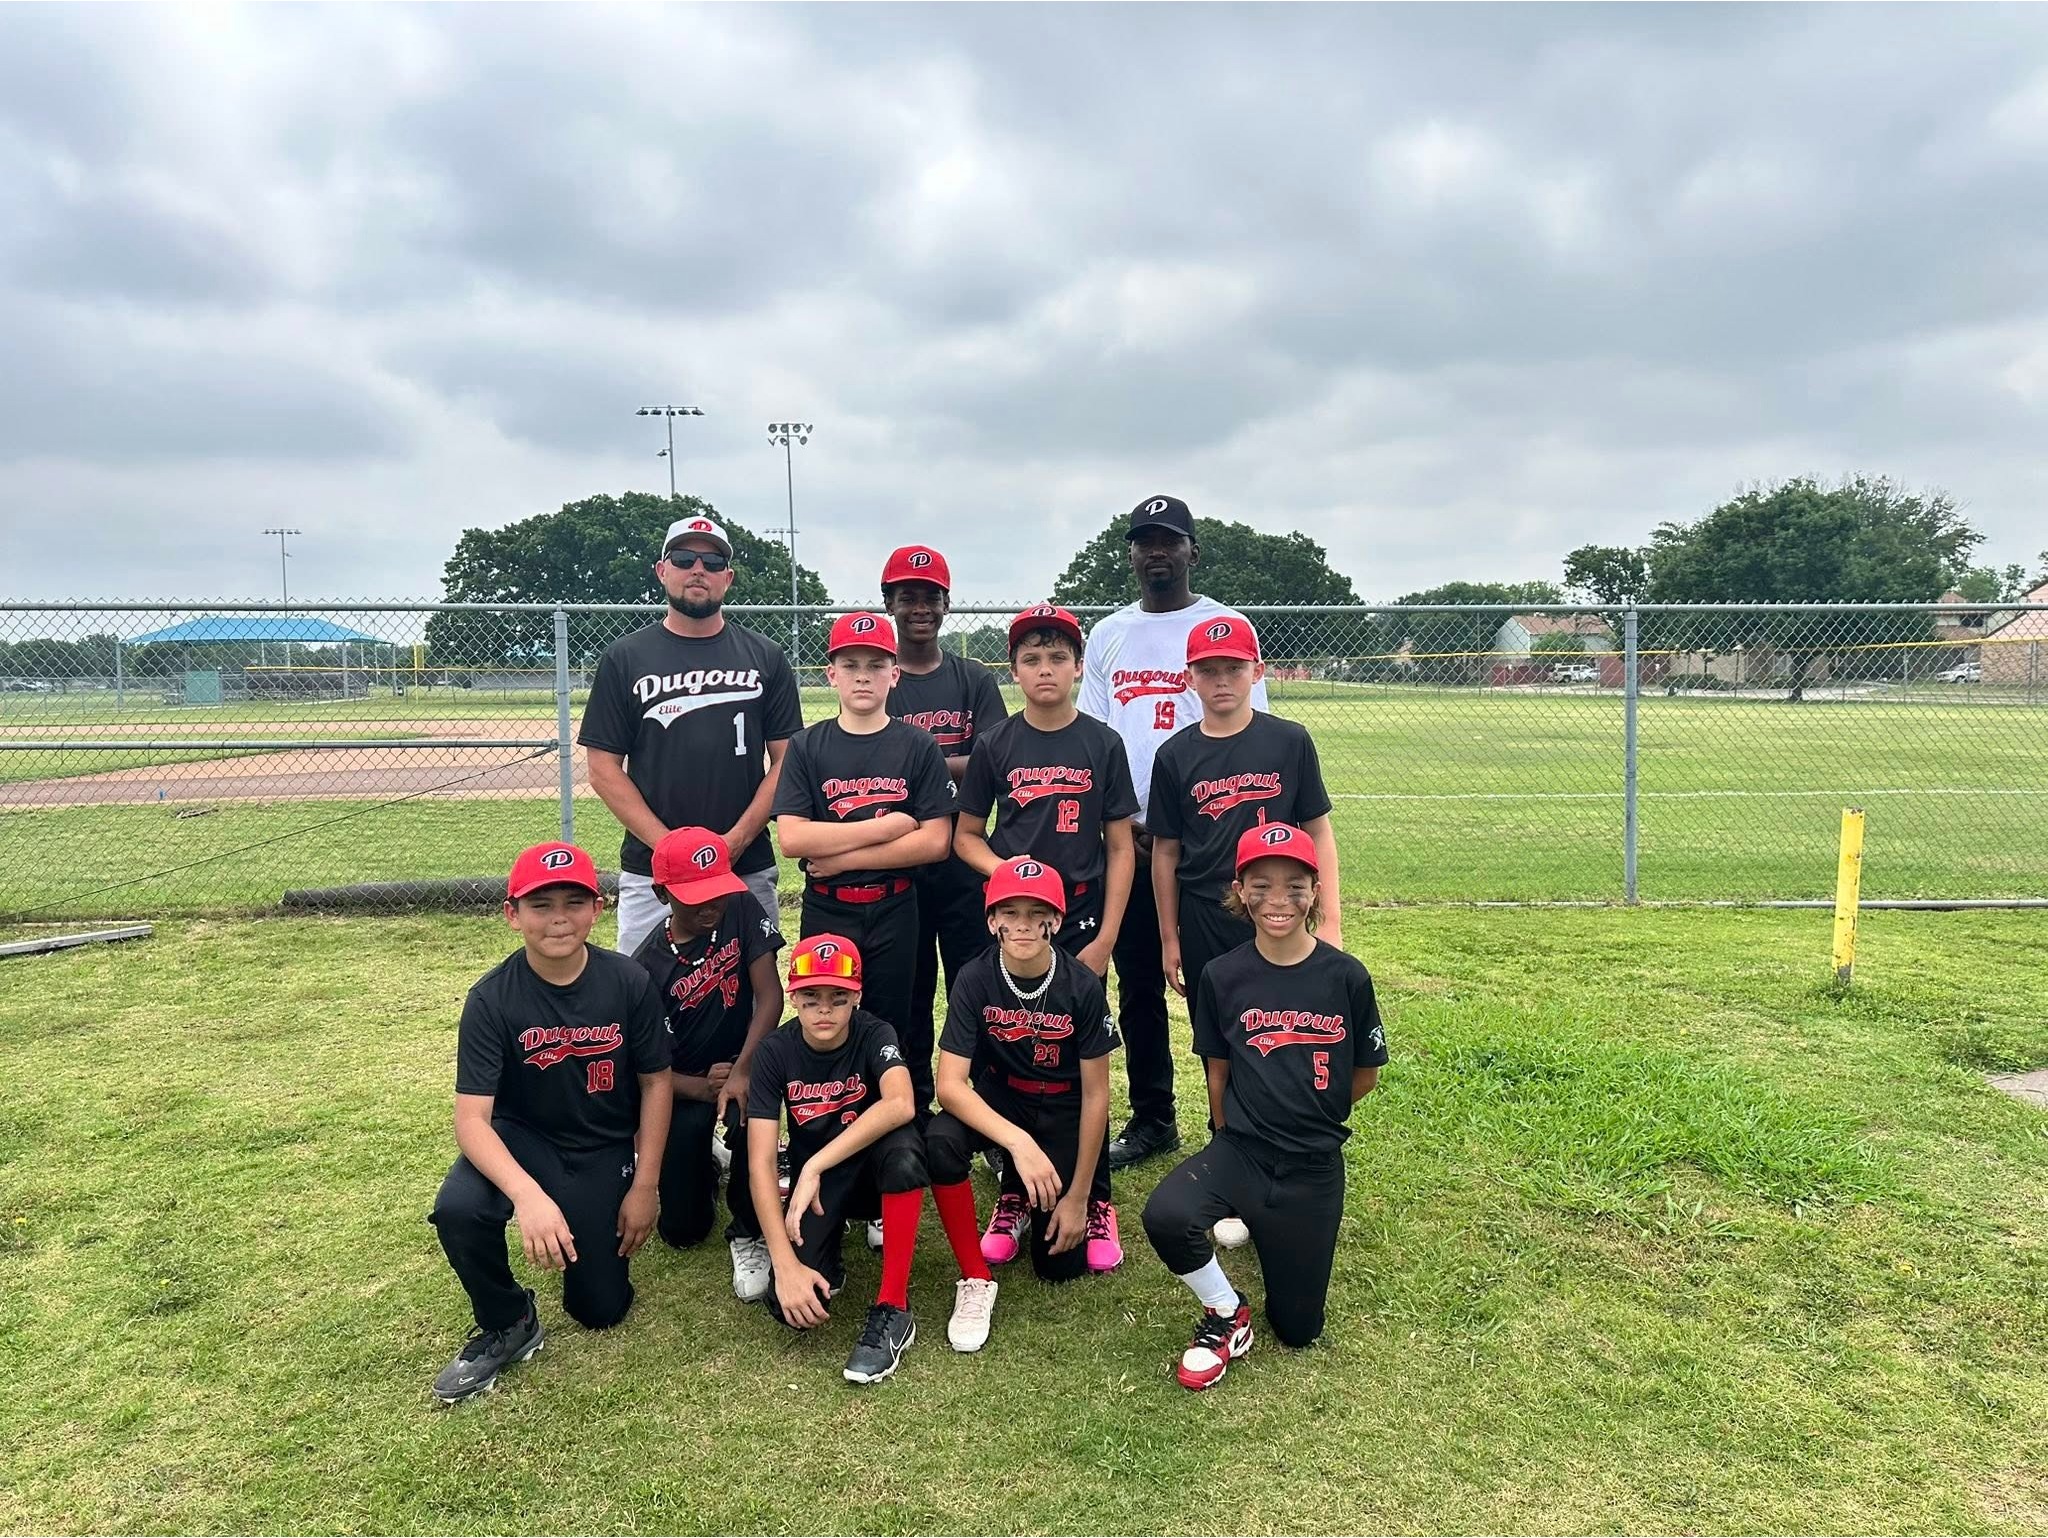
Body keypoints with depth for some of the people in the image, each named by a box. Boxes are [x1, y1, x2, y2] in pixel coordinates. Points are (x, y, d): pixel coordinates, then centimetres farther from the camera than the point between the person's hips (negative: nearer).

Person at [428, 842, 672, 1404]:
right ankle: (507, 1325, -4)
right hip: (522, 1138, -1)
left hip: (604, 1150, 1)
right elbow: (472, 1119, -25)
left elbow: (655, 1082, -4)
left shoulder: (628, 983, -16)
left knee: (601, 1309, 1)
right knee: (457, 1209, -33)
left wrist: (644, 1187, -5)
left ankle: (598, 1219, 34)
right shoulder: (491, 999, -20)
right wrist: (529, 1196, -41)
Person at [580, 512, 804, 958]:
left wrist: (735, 841, -9)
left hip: (748, 869, 1)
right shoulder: (624, 658, 5)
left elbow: (785, 760, 4)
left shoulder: (765, 658, 7)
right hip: (649, 872, 0)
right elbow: (604, 768, 2)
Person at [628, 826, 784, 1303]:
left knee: (747, 1118, -36)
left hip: (744, 1065, 0)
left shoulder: (742, 911, -12)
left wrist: (740, 1073, -28)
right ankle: (704, 1166, 33)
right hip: (684, 1086, 0)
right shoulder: (648, 966, -14)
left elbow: (769, 995, -16)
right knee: (681, 1231, -2)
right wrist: (701, 1088, -29)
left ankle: (749, 1234, -8)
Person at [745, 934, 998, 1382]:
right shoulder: (775, 1053, -15)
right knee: (790, 1305, -27)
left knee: (902, 1147, -38)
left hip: (876, 1172, -1)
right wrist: (785, 1264, -30)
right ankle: (827, 1266, 10)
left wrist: (815, 1166, -41)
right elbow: (760, 1163, -20)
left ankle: (892, 1311, -26)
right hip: (814, 1183, 1)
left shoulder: (874, 1036, -18)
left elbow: (900, 1105, -39)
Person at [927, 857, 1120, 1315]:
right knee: (940, 1143, -32)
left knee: (1060, 1263, -9)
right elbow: (950, 1084, -27)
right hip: (999, 1100, 1)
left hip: (1065, 1111, -1)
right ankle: (1013, 1199, 2)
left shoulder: (1083, 987, -21)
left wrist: (1078, 1198, -12)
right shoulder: (975, 981, -21)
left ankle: (1094, 1203, 26)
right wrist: (1018, 1142, -42)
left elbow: (1095, 1095, -13)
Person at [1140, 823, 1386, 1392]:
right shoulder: (1223, 976, -6)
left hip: (1314, 1163, 1)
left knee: (1298, 1328, 5)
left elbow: (1365, 1077, 4)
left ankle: (1258, 1223, 33)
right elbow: (1218, 1073, 5)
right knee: (1165, 1216, -32)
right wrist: (1235, 1137, 4)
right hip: (1240, 1148, 0)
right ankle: (1227, 1316, -1)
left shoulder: (1347, 976, -8)